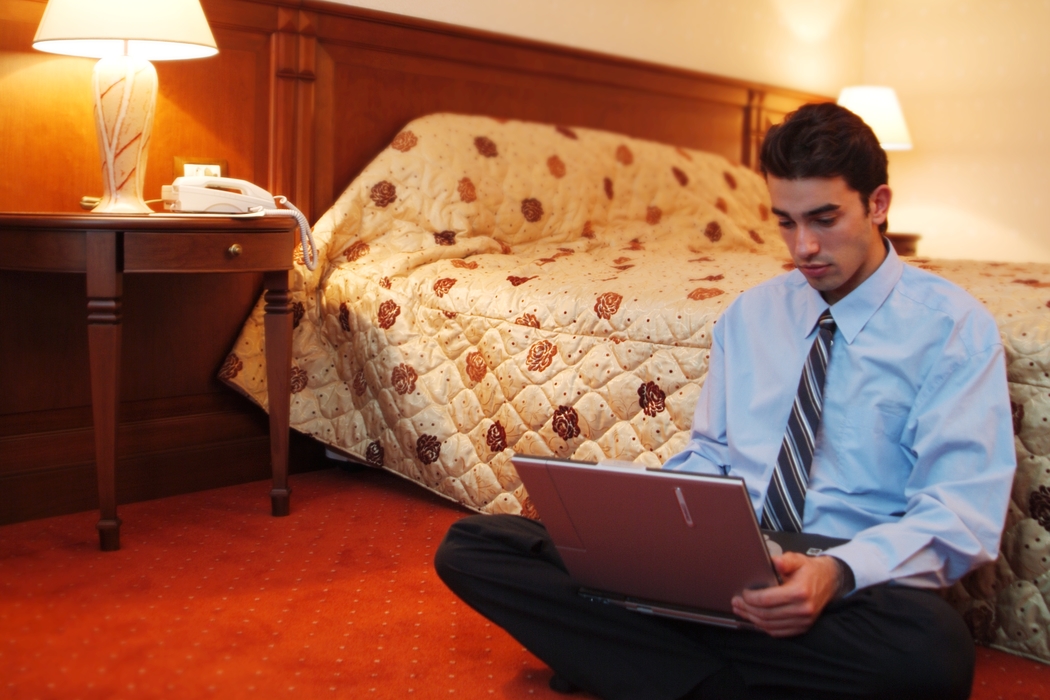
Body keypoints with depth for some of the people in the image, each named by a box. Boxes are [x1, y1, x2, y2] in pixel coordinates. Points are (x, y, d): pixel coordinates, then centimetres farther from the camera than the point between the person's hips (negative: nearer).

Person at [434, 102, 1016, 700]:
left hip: (856, 586, -3)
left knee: (933, 649, -41)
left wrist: (838, 572, -28)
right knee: (472, 544, -10)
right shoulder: (749, 314, 16)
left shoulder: (953, 325, -1)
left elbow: (965, 509, -9)